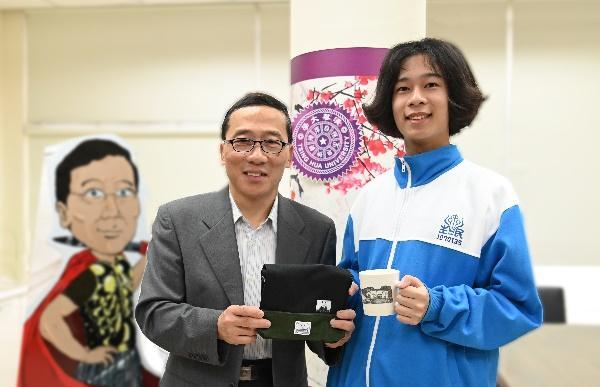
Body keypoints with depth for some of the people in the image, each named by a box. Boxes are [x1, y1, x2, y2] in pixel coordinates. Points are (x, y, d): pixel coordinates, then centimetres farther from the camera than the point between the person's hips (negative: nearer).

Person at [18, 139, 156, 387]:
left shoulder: (118, 262, -7)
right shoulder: (89, 275, -31)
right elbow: (49, 321, -36)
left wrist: (148, 256, 6)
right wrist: (84, 354, -23)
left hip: (130, 362, 7)